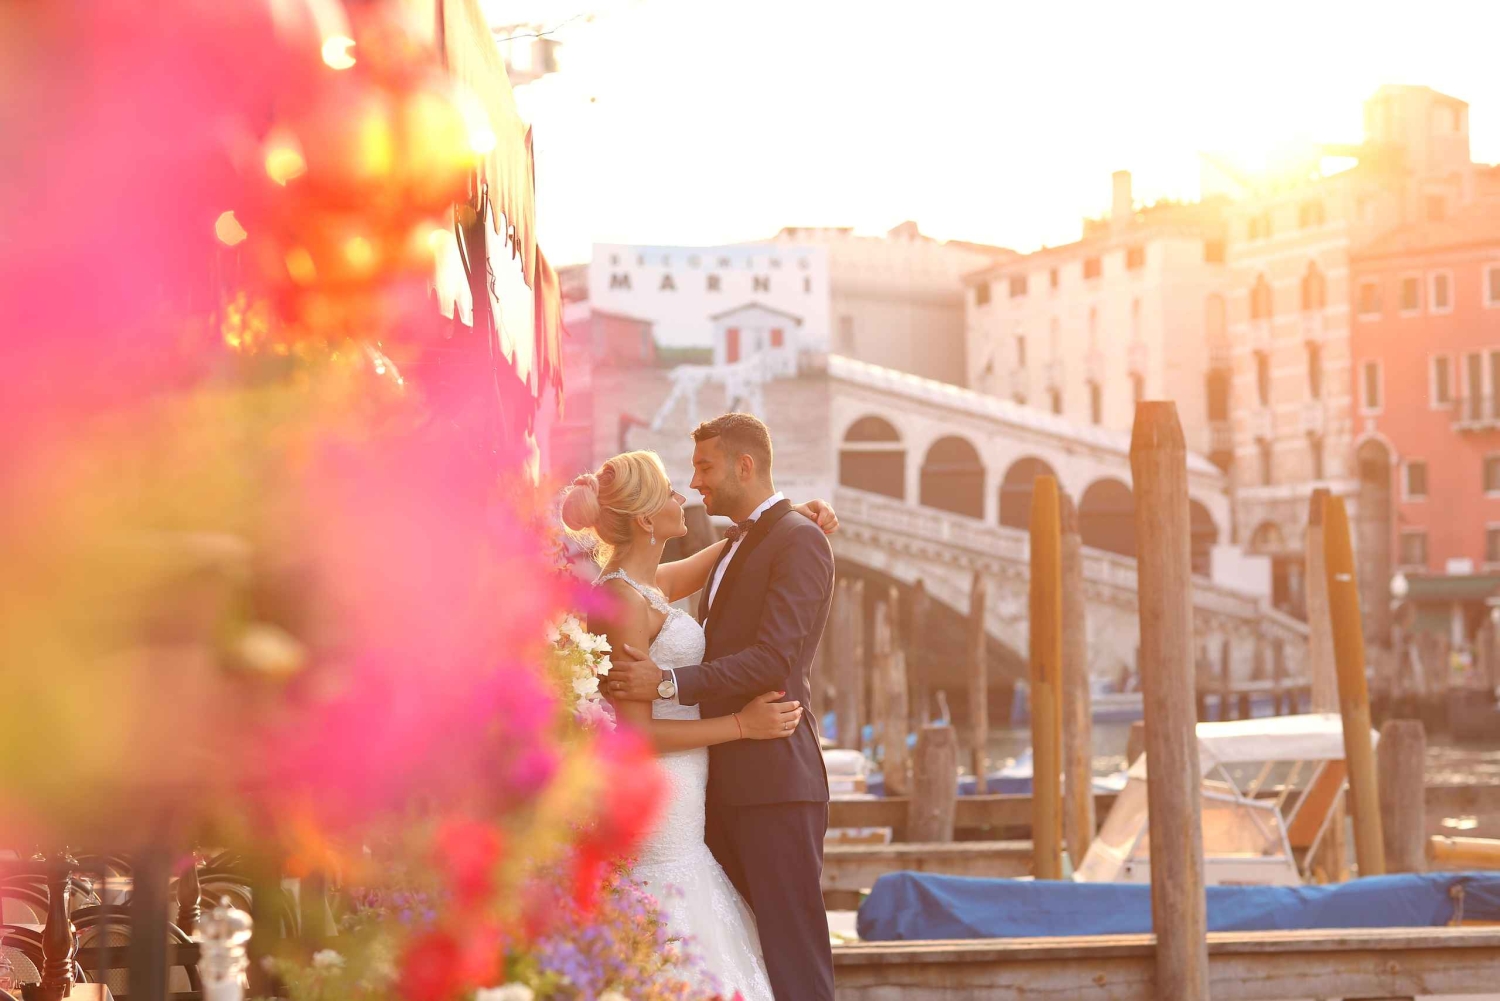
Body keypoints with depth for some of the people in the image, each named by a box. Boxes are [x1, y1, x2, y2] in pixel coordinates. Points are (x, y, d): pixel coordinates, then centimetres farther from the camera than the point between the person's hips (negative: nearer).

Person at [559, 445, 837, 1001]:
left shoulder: (648, 584, 12)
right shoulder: (622, 601, -16)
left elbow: (723, 554, 33)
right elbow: (634, 731, -19)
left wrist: (793, 516, 20)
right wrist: (742, 725, -13)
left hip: (674, 805, 9)